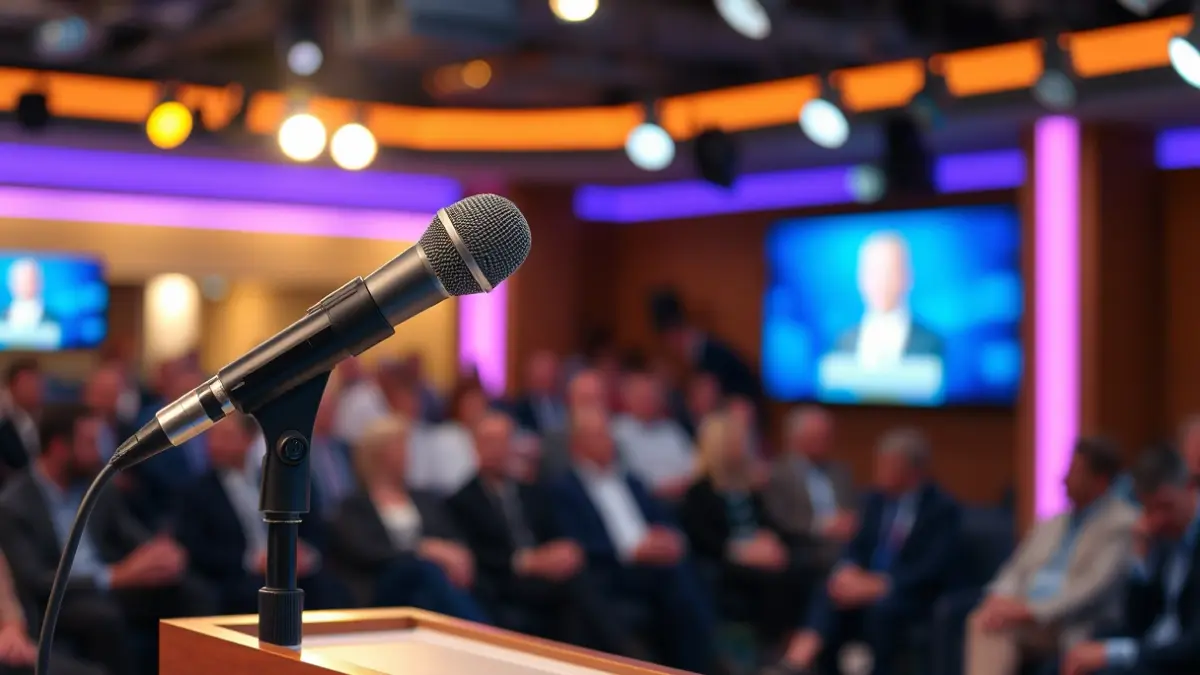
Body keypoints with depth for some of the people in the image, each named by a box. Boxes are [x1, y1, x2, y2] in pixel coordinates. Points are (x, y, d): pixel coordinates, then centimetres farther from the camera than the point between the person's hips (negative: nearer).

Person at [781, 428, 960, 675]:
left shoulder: (943, 508, -6)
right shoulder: (877, 499, 14)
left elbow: (933, 568, -16)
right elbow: (858, 546, 10)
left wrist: (878, 585, -25)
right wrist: (848, 571, -14)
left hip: (911, 593, -5)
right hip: (866, 582, 5)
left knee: (881, 608, -37)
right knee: (827, 599, -26)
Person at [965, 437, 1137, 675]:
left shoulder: (1123, 524, -4)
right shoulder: (1054, 524, 22)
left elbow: (1095, 588, -15)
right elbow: (1017, 570, 18)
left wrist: (1032, 610, -21)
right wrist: (1000, 598, -6)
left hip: (1070, 627, -6)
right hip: (1027, 616, 6)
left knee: (1002, 628, -29)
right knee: (982, 621, -24)